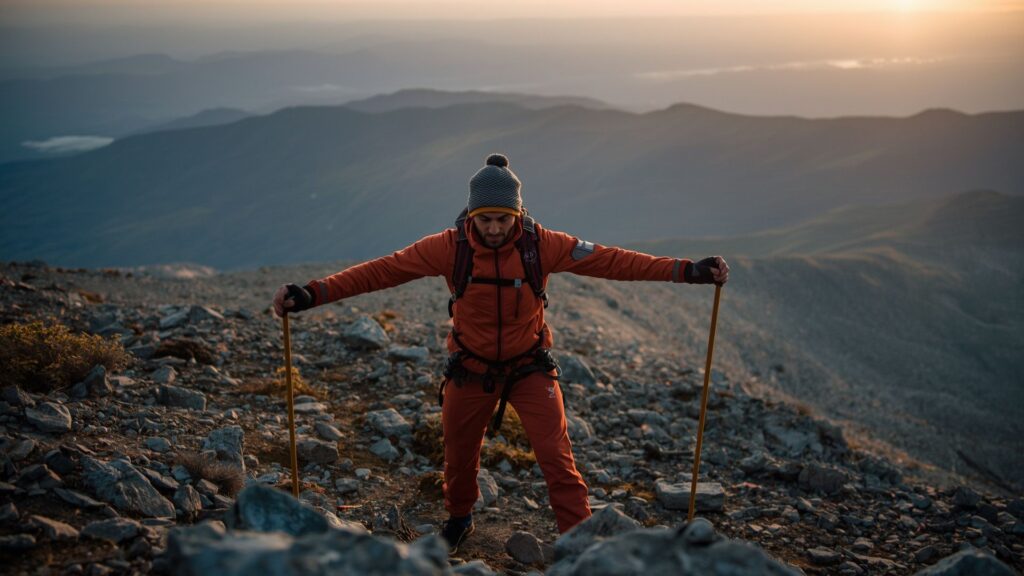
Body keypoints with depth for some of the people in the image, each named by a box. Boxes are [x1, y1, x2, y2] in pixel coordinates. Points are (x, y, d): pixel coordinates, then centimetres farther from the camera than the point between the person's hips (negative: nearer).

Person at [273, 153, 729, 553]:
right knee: (459, 457, 19)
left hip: (530, 368, -1)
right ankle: (459, 520, 48)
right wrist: (312, 294, -29)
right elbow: (382, 270, -20)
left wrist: (686, 271, -24)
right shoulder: (449, 247, -20)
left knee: (557, 459, -6)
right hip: (471, 371, 1)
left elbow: (611, 260, -19)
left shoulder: (542, 245, -20)